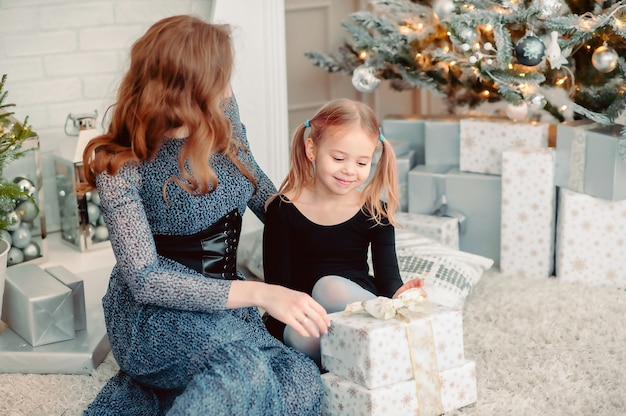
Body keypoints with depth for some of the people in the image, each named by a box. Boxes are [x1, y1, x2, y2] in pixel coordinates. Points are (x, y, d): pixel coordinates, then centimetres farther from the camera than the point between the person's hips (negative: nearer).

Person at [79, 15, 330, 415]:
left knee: (303, 383, -23)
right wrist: (259, 294, -31)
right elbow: (144, 279, -22)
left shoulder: (222, 113, -3)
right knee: (247, 371, -39)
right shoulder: (120, 168, -18)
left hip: (226, 303, 8)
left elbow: (256, 184, 16)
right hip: (154, 312, -8)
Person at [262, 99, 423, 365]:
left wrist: (398, 294, -32)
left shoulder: (375, 211, 1)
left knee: (329, 286, -33)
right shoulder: (283, 210, -3)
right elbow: (277, 285, -6)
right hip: (301, 320, 0)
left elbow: (388, 275, -6)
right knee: (304, 338, -36)